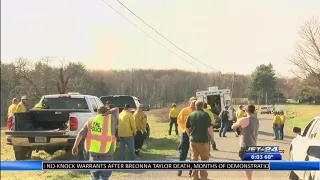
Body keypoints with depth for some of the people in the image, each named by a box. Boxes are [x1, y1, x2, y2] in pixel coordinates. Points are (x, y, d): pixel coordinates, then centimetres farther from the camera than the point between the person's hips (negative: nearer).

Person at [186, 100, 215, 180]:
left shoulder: (191, 115, 3)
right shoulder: (205, 115, -9)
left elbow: (187, 128, 7)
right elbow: (209, 128, -14)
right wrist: (212, 138, -2)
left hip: (193, 140, 4)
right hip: (203, 140, -4)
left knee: (194, 158, 11)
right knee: (204, 159, 10)